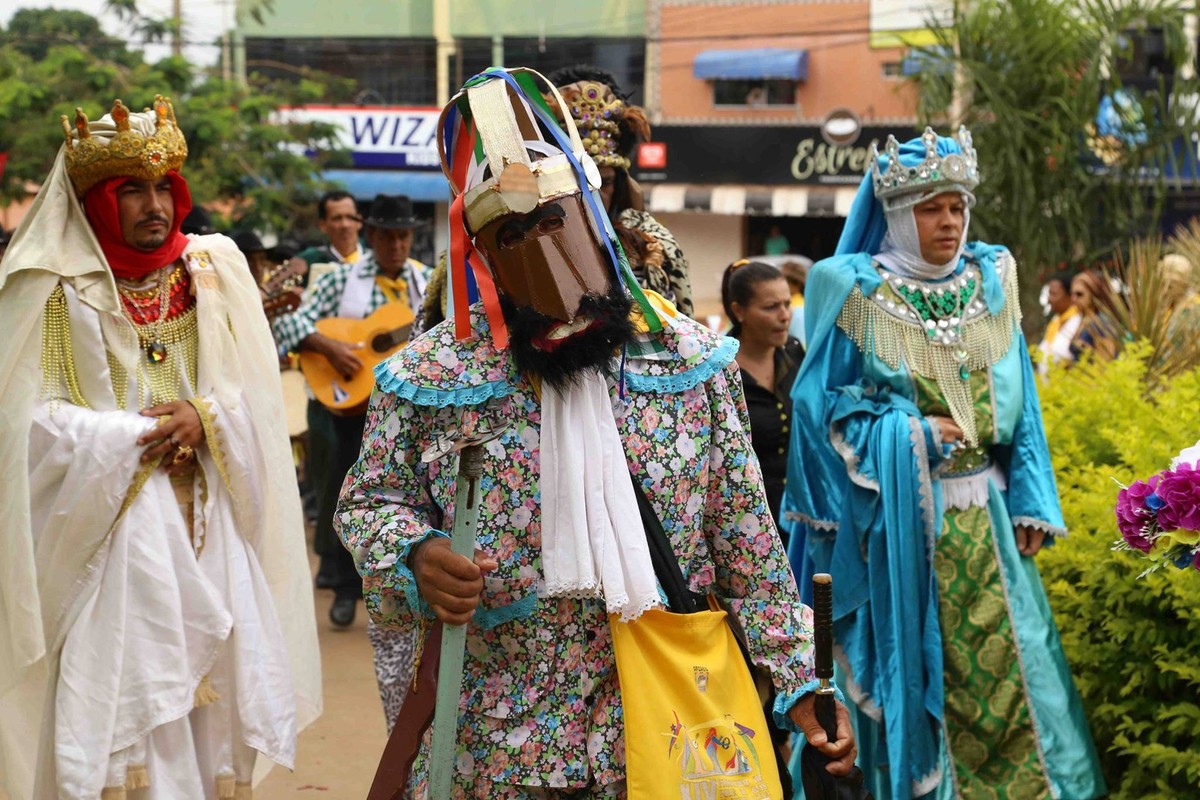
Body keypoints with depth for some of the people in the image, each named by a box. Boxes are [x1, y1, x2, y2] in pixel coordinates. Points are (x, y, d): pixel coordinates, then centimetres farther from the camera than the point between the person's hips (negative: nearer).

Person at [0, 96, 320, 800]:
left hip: (211, 534, 4)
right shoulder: (57, 287, -3)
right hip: (112, 534, -3)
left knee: (212, 710, 5)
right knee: (125, 711, -5)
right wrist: (138, 437, -12)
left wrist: (207, 421, -12)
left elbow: (257, 398, 7)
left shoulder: (216, 269, 8)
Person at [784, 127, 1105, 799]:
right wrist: (910, 435, -14)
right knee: (918, 669, 1)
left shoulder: (991, 281, 9)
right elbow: (821, 401, -3)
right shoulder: (857, 291, -3)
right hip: (899, 518, -3)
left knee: (1004, 668, 2)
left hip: (983, 516, 4)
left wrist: (1031, 505, 5)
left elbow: (1017, 405, 11)